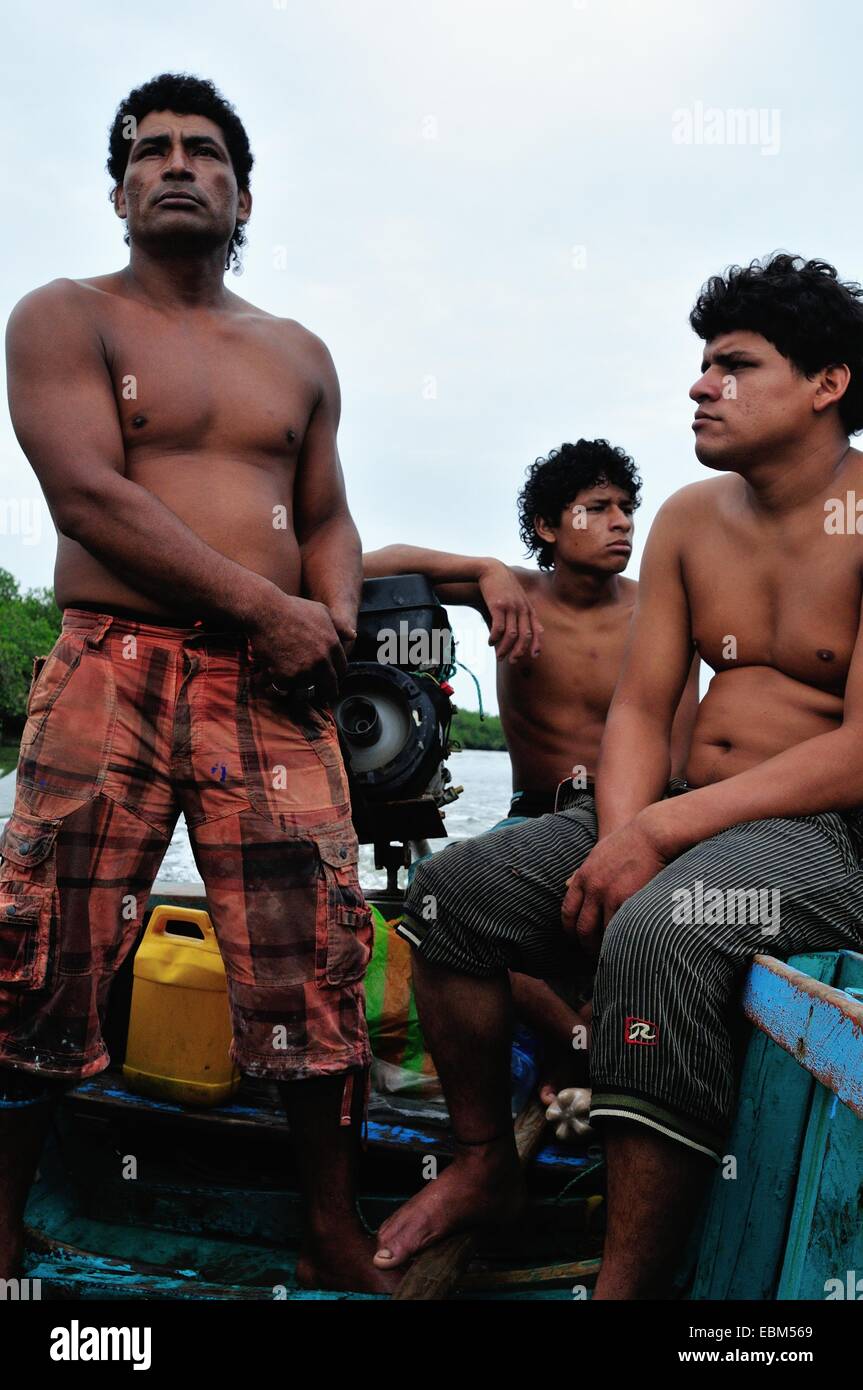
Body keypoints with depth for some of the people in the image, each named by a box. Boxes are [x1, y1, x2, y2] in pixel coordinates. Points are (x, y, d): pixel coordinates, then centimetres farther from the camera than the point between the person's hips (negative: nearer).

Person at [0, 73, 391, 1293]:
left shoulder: (299, 356, 21)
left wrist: (336, 618, -1)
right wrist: (269, 608, -11)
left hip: (276, 684, 3)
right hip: (112, 668, -3)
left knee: (316, 952, -1)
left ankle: (336, 1239, 16)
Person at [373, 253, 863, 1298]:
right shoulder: (690, 519, 10)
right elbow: (640, 708, 7)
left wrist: (655, 833, -23)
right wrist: (620, 837, -13)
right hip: (676, 820, 7)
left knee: (655, 931, -37)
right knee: (452, 889, -5)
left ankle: (627, 1282, -19)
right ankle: (484, 1166, 13)